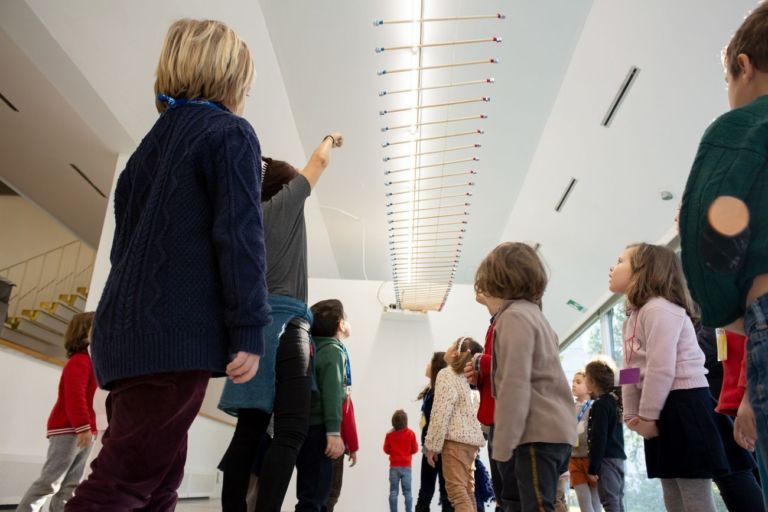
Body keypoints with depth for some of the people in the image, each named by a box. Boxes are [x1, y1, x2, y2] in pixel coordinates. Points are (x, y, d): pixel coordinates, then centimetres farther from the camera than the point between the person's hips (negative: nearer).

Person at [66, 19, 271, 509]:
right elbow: (239, 235, -14)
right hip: (177, 332, -8)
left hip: (125, 329, 8)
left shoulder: (155, 138, 20)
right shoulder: (231, 133, -3)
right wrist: (250, 332, -14)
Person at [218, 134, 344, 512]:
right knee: (292, 429, -11)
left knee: (250, 429, 3)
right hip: (283, 322, -7)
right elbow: (319, 161, 17)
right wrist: (330, 138, 38)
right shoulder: (284, 202, 6)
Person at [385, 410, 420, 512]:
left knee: (393, 491, 5)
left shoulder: (389, 434, -6)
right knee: (407, 491, 6)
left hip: (394, 467, 0)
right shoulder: (410, 433, -8)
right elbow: (415, 449, 1)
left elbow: (386, 450, 3)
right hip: (406, 466, 0)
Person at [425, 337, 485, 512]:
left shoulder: (446, 374, -6)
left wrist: (432, 445, -11)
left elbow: (441, 413, -14)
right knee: (467, 491, 12)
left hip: (456, 440, -9)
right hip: (471, 440, 9)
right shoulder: (466, 377, 19)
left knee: (456, 489, -11)